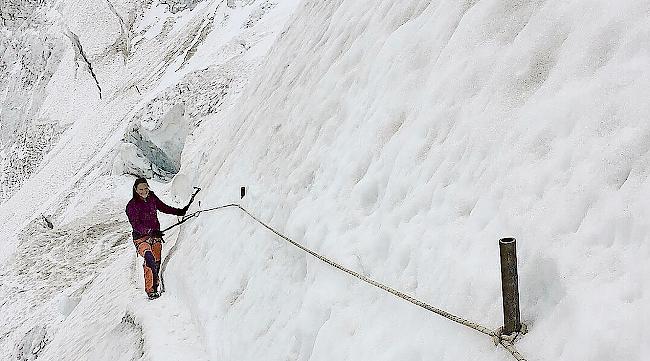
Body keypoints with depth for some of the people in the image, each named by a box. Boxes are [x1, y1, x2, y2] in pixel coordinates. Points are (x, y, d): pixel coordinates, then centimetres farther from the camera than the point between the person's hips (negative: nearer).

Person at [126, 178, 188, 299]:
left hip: (155, 236, 5)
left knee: (157, 263, 0)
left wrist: (181, 211, 17)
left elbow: (164, 208, 22)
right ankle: (150, 290, -26)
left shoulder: (152, 199, 6)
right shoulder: (132, 206, -9)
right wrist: (150, 231, -31)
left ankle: (155, 288, 13)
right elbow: (136, 225, -18)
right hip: (141, 237, -5)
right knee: (150, 259, -26)